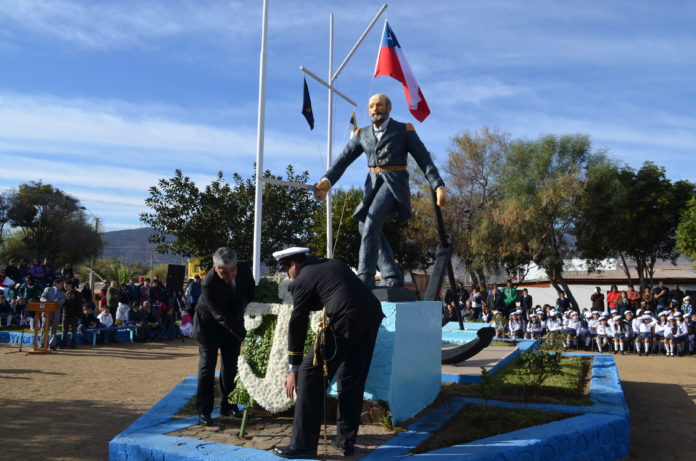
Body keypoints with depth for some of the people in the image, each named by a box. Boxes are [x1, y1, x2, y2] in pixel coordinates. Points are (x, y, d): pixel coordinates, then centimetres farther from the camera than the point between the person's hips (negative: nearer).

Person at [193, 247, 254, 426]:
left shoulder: (244, 269, -20)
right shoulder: (209, 284, -34)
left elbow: (251, 294, -1)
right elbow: (222, 316, -33)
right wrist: (244, 336, -37)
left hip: (234, 323, 5)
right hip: (209, 325, -5)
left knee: (231, 365, 10)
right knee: (207, 366, -2)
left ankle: (227, 405, 22)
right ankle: (203, 411, 6)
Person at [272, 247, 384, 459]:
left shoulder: (302, 280, 5)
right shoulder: (335, 264, 25)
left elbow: (297, 326, 7)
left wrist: (293, 369, 11)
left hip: (345, 322, -8)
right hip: (373, 316, 8)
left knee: (310, 375, 3)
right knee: (352, 381, 18)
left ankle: (303, 444, 5)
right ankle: (345, 440, 24)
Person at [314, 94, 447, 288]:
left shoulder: (404, 130, 5)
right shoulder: (362, 135, 15)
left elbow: (424, 159, 1)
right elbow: (344, 159, 6)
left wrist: (439, 186, -11)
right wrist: (328, 180, -11)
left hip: (394, 184, -6)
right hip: (373, 184, 6)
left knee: (371, 223, -24)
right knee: (366, 226, -5)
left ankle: (365, 277, -22)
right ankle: (392, 275, 4)